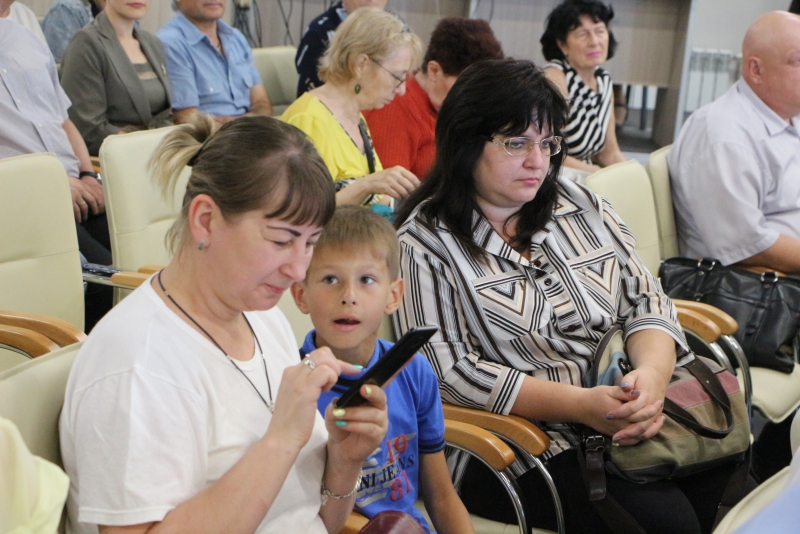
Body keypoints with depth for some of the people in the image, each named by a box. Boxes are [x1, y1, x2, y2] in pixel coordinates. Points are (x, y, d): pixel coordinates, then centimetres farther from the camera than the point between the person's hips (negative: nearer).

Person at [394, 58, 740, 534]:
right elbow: (448, 372, -14)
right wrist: (580, 404, -21)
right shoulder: (424, 244, -6)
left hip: (629, 421, 6)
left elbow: (645, 301, 9)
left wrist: (653, 375, -14)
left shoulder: (582, 206, 13)